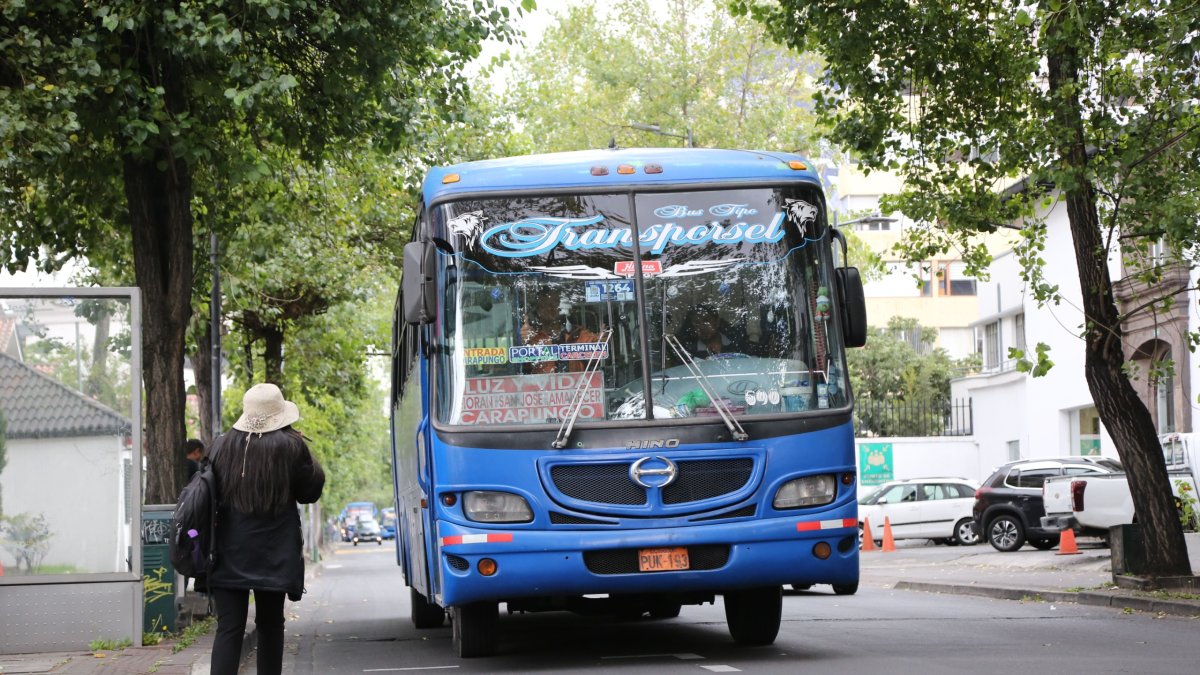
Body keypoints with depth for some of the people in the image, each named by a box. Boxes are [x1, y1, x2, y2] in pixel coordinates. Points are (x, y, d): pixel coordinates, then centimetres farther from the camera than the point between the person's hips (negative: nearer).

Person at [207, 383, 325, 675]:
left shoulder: (223, 445, -1)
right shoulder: (291, 446, -10)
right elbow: (309, 492, 1)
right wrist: (306, 456, 11)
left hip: (230, 553, 1)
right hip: (274, 554, -1)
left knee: (228, 627, -3)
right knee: (270, 625, 14)